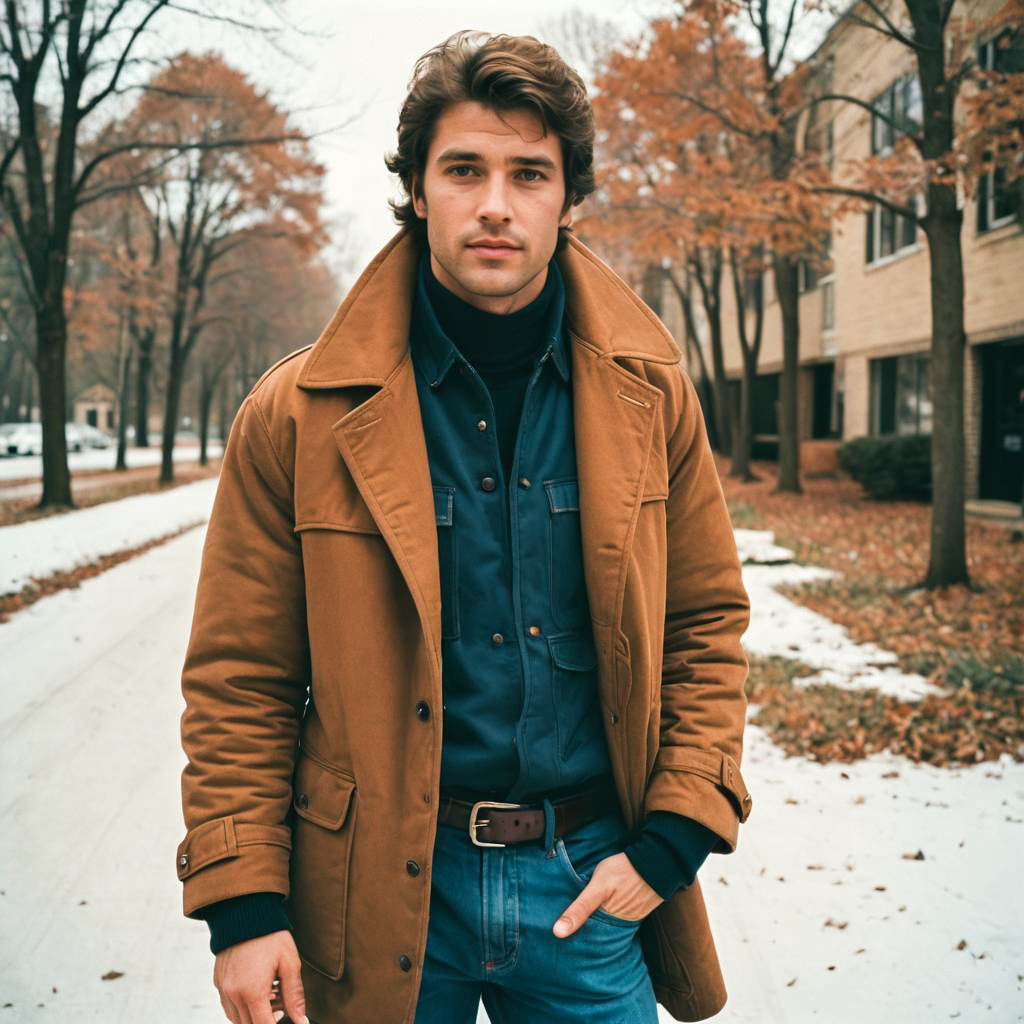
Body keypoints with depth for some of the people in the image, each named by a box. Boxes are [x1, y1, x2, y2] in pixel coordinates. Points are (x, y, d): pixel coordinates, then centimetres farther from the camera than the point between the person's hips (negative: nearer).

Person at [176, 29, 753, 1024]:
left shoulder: (648, 393, -1)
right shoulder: (298, 416, -8)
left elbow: (706, 624, 5)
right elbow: (239, 678, -3)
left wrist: (673, 839, -4)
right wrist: (243, 902, -8)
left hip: (589, 879, 2)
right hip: (379, 895, -1)